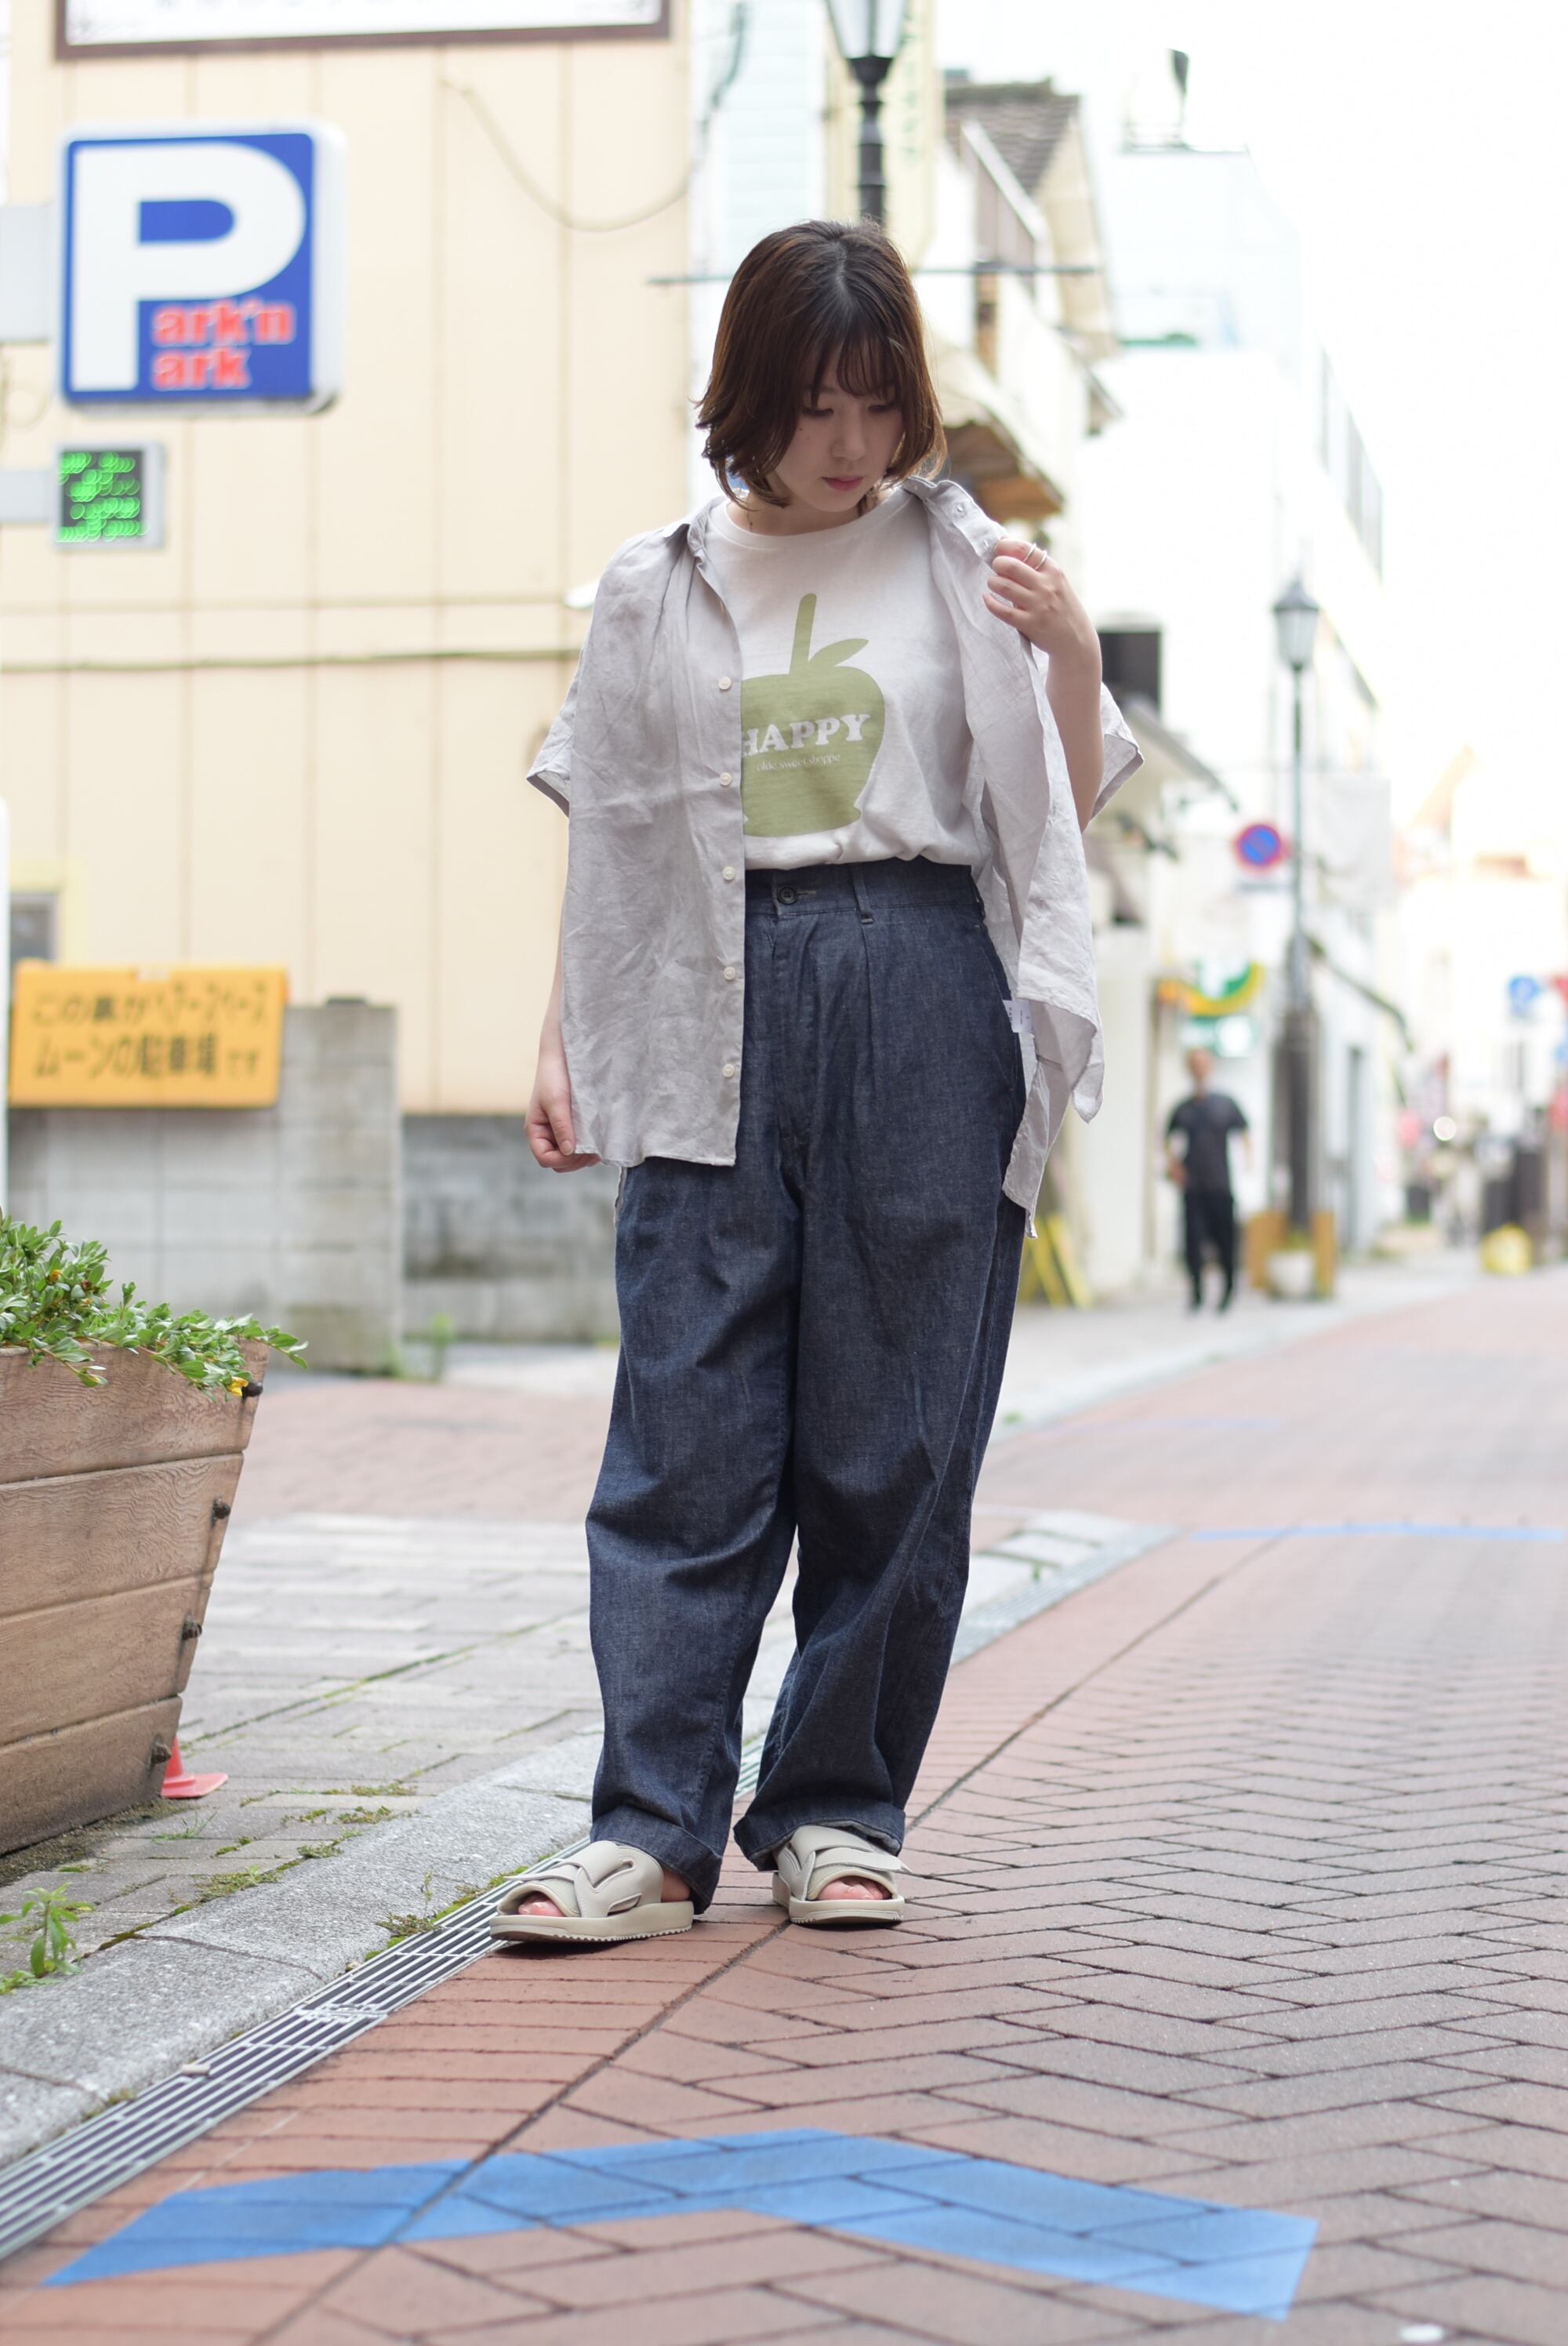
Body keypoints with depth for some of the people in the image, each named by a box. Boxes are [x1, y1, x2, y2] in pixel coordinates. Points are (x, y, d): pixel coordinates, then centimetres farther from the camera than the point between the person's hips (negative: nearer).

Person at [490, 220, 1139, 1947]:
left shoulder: (961, 563, 10)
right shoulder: (654, 591, 13)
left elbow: (1065, 817, 10)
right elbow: (608, 845, 16)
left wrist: (1072, 654, -6)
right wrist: (561, 1039, 9)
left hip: (923, 995, 0)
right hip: (718, 1015, 1)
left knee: (891, 1432, 1)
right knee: (687, 1426, -5)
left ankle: (836, 1814, 11)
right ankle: (650, 1834, -4)